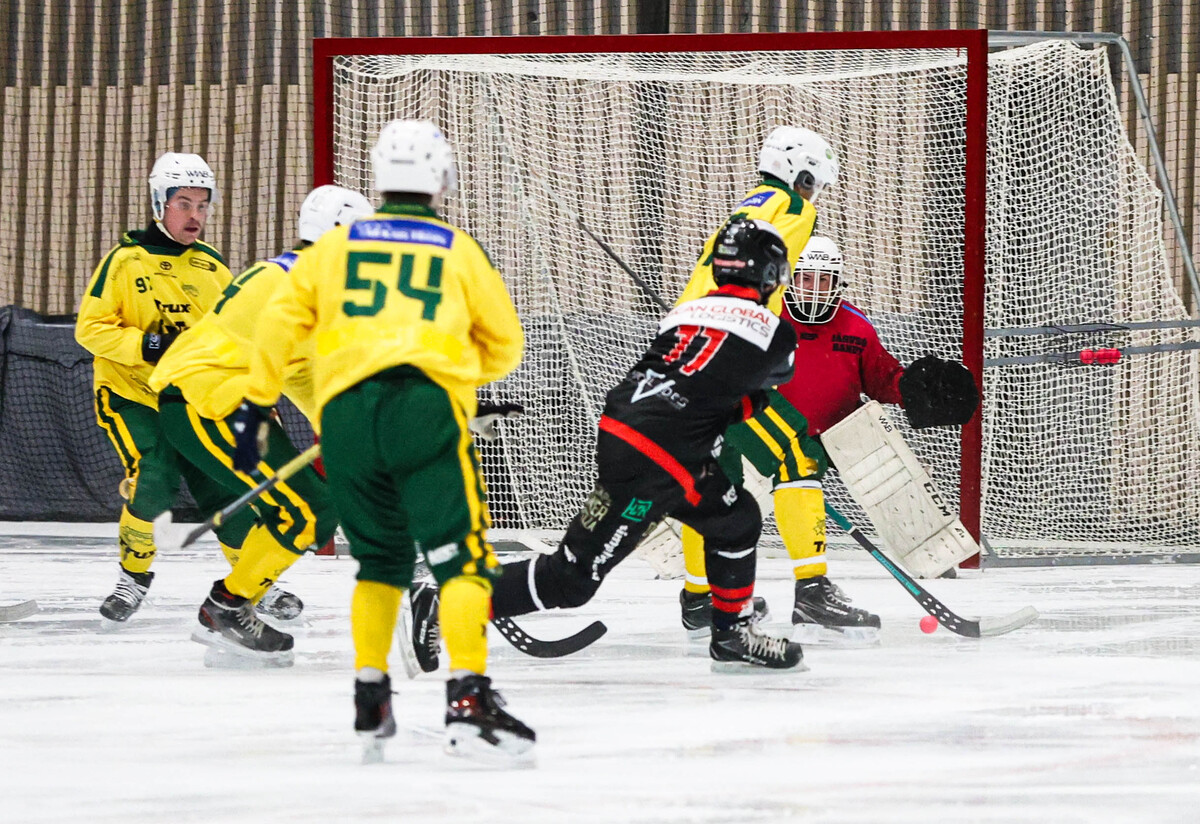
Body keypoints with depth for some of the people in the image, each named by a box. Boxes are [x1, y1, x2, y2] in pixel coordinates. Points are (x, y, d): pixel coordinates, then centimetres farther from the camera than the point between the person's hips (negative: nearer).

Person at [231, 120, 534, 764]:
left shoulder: (335, 246, 21)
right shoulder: (459, 250, 16)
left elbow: (278, 324, 16)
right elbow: (505, 346, 22)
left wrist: (254, 406, 22)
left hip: (344, 413, 3)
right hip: (427, 405, -3)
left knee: (380, 559, 21)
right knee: (460, 557, -7)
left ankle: (370, 701, 18)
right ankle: (467, 699, -23)